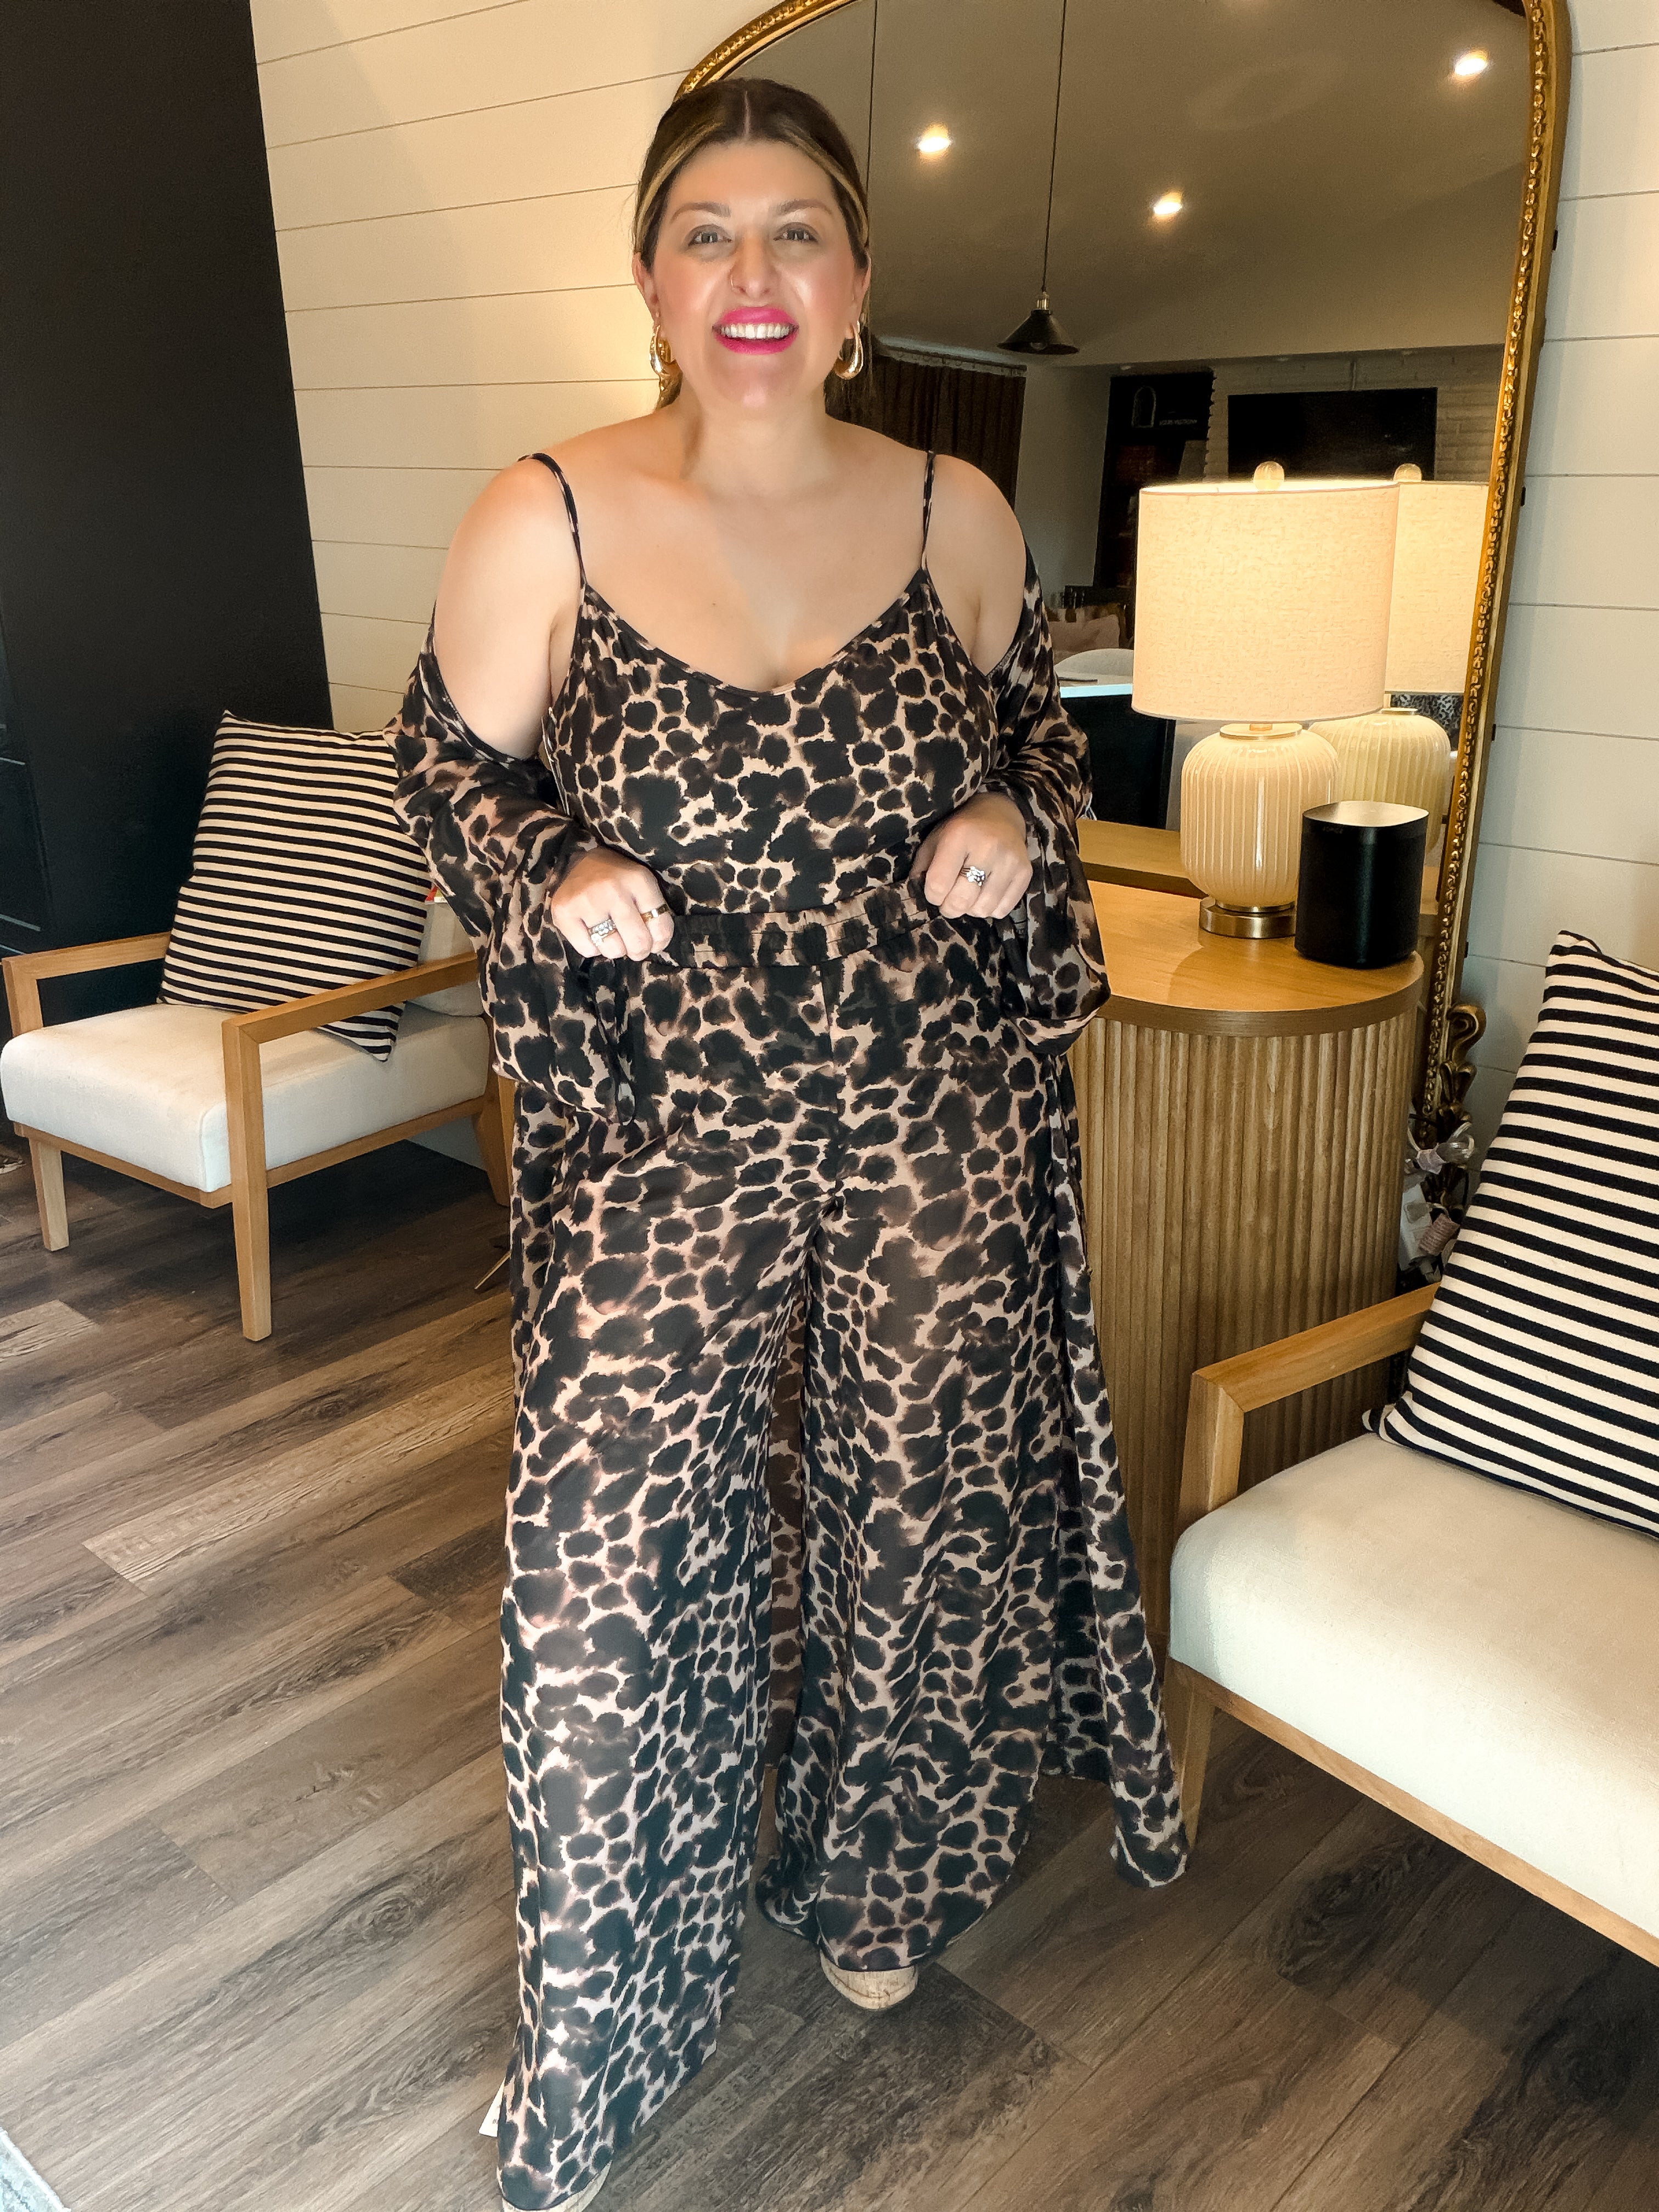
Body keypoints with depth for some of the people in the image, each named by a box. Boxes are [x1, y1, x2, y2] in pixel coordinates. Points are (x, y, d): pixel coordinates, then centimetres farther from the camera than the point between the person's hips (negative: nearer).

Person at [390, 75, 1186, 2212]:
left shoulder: (959, 514, -1)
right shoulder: (543, 521, -7)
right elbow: (444, 764, 5)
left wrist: (1011, 821, -6)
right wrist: (550, 880, -14)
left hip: (932, 1141, 3)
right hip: (664, 1149, -2)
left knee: (920, 1511, 17)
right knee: (624, 1557, 5)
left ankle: (879, 1877, 49)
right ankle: (599, 2021, 33)